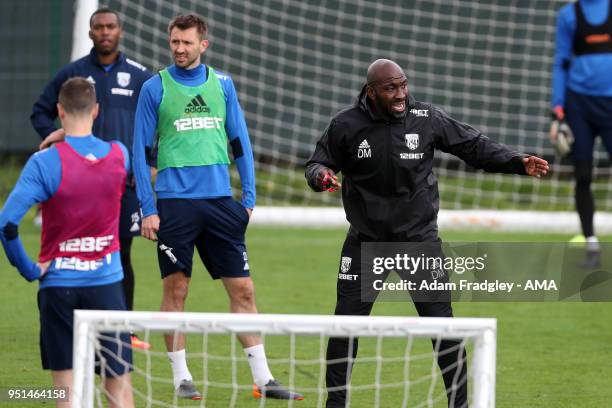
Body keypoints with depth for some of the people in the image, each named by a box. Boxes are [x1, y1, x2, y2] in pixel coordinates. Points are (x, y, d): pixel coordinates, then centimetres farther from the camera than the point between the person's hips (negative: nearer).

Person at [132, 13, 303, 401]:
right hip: (175, 201, -3)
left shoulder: (222, 84, 9)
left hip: (219, 201, 3)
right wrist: (147, 209, -6)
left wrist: (249, 197, 6)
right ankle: (181, 377, 10)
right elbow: (140, 151, 0)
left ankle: (263, 379, 5)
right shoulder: (155, 88, 0)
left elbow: (241, 143, 13)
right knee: (176, 289, 0)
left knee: (243, 289, 2)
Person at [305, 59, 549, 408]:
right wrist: (320, 175, -19)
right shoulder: (347, 125, -6)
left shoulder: (427, 118, -5)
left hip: (419, 237, 0)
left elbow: (474, 146, 4)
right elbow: (319, 162, 5)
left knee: (441, 322, -4)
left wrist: (517, 162, -7)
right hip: (366, 241, 0)